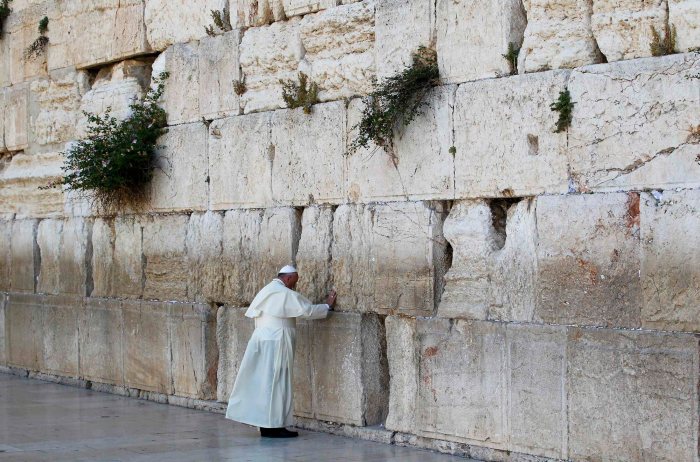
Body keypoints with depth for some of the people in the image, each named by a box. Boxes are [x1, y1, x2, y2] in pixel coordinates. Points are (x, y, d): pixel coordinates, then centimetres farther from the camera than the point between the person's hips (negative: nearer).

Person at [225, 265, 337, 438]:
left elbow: (252, 313, 18)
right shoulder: (286, 294, -11)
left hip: (260, 339, 9)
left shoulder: (265, 291, 16)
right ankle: (273, 425, -3)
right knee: (275, 383, -4)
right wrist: (327, 306, 3)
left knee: (263, 382, 10)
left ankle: (264, 424, 13)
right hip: (276, 344, -9)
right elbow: (308, 310, -12)